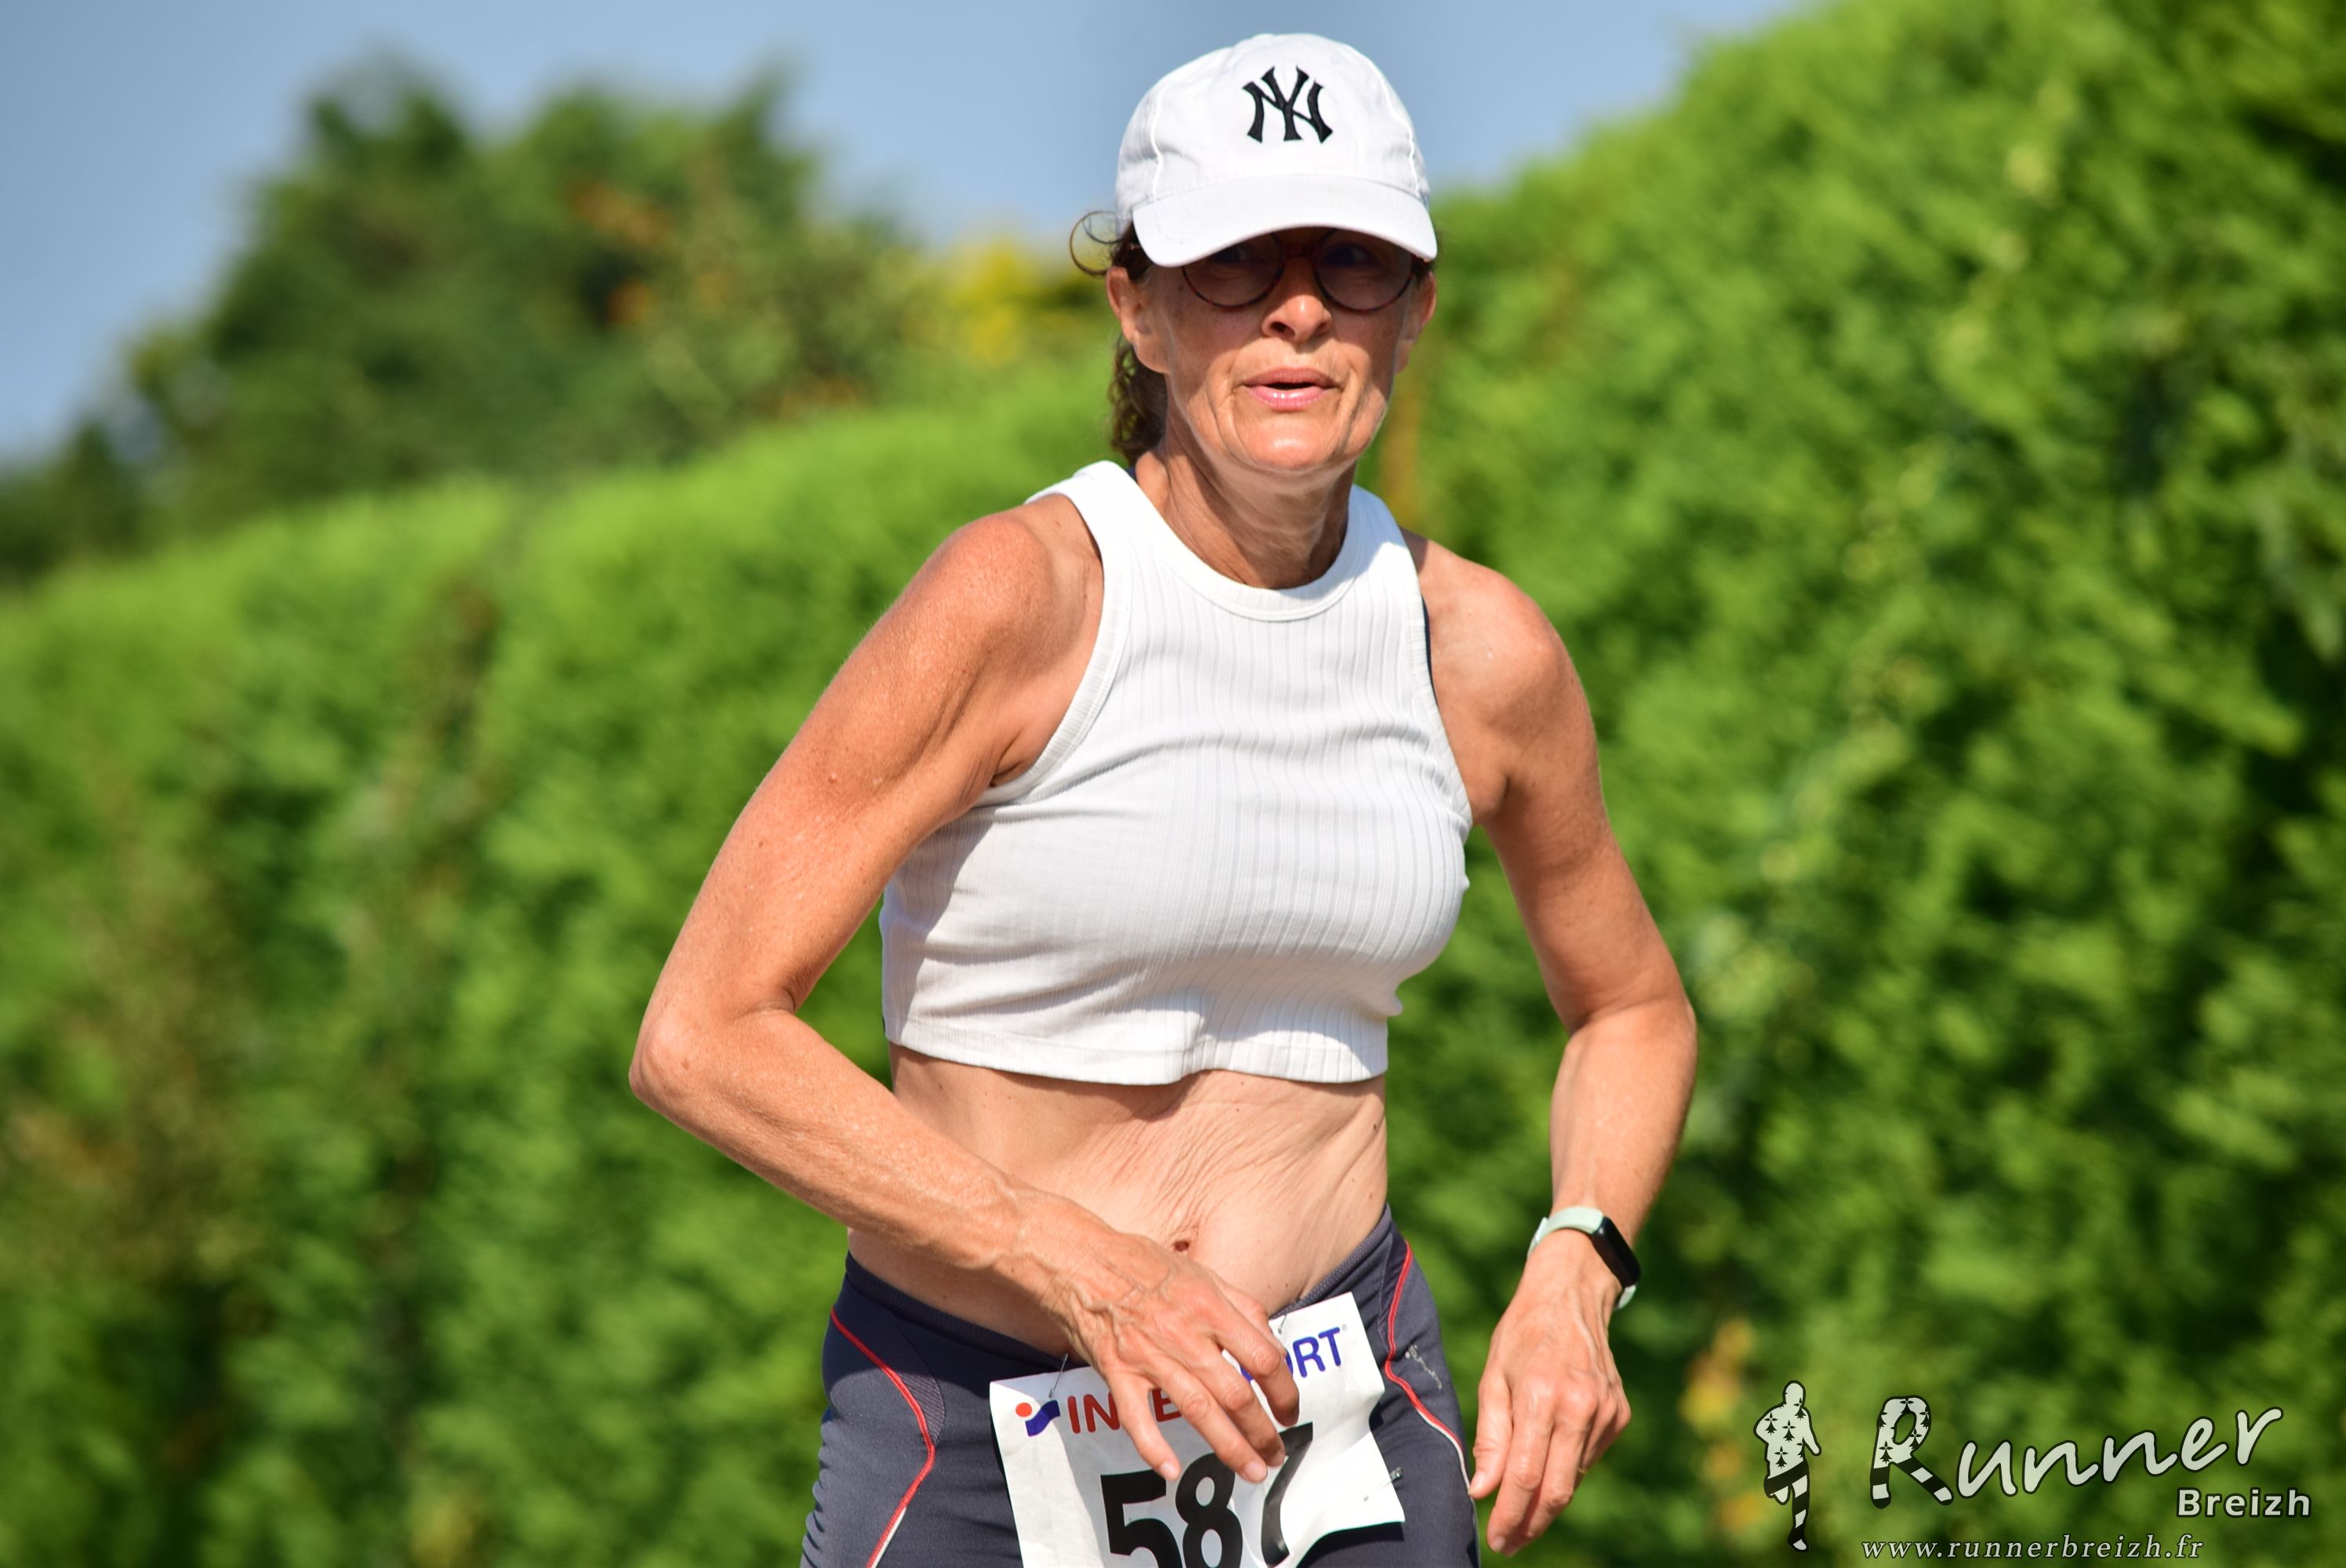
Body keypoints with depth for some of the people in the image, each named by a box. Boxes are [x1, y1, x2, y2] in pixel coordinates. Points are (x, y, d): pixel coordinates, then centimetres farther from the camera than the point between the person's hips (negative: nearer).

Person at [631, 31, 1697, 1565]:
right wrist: (1081, 1266, -22)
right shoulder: (1016, 593, -14)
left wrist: (1575, 1271, -1)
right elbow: (700, 1037, -17)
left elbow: (1637, 1010, 18)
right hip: (979, 1439, -3)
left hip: (1351, 1432, 4)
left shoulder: (1483, 649, 0)